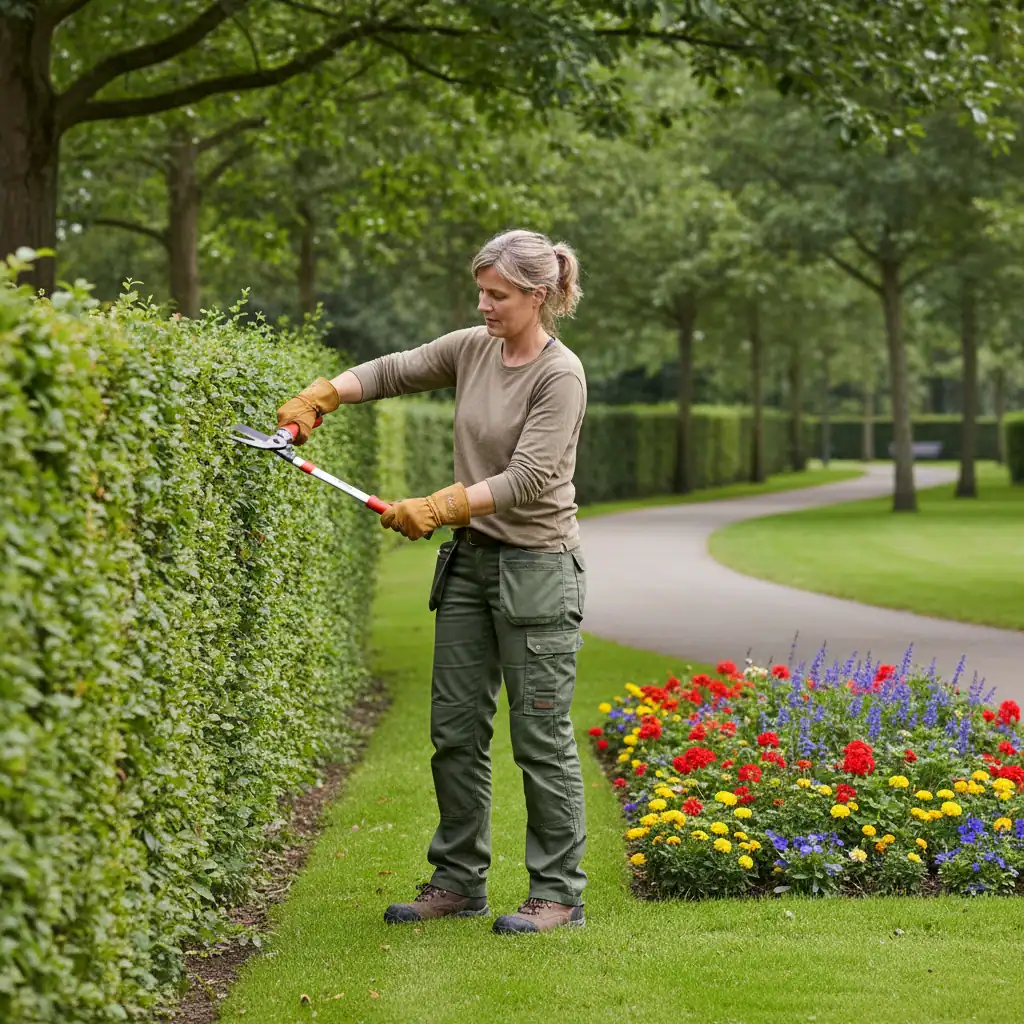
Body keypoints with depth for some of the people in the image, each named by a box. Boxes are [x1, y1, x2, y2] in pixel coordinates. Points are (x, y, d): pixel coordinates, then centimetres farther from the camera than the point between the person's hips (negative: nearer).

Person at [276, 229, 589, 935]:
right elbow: (394, 371, 14)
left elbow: (527, 478, -21)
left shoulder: (560, 374, -14)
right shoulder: (472, 349, 6)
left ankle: (560, 893, 5)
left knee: (541, 736, -3)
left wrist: (439, 507, -26)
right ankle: (460, 880, 19)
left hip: (537, 566, -7)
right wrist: (321, 396, -2)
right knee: (455, 729, 9)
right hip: (470, 559, 7)